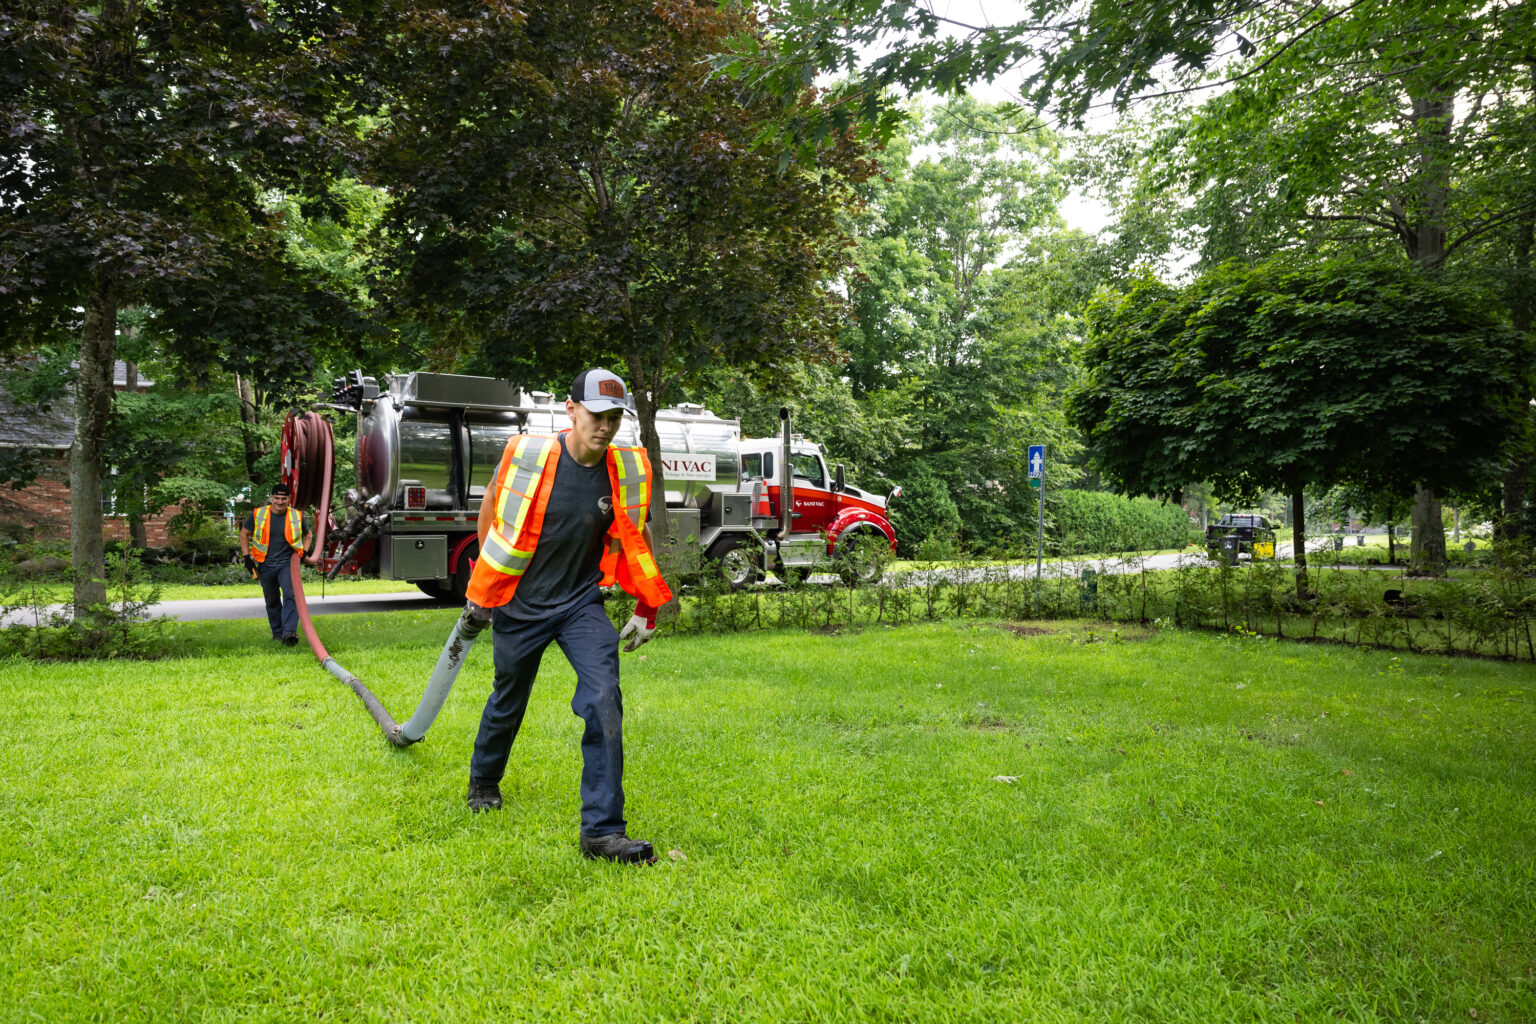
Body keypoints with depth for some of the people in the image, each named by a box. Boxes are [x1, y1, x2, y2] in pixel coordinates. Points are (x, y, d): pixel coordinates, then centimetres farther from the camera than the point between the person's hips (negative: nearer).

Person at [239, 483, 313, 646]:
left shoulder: (297, 517, 0)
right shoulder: (257, 514, -1)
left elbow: (308, 535, 18)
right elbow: (244, 533, 11)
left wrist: (304, 551, 2)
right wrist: (247, 556, 4)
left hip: (288, 563, -2)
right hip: (265, 565, 2)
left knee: (290, 595, -20)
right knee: (272, 600, 11)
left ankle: (289, 633, -27)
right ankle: (277, 632, 26)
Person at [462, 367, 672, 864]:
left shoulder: (628, 473, -9)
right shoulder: (527, 453, -15)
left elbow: (636, 537, 8)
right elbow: (492, 505, 4)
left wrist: (647, 609, 9)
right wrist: (482, 583, 12)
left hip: (582, 604, 1)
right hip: (519, 605, -1)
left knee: (604, 700, -17)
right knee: (508, 702, 17)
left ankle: (602, 830, -9)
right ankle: (483, 779, 49)